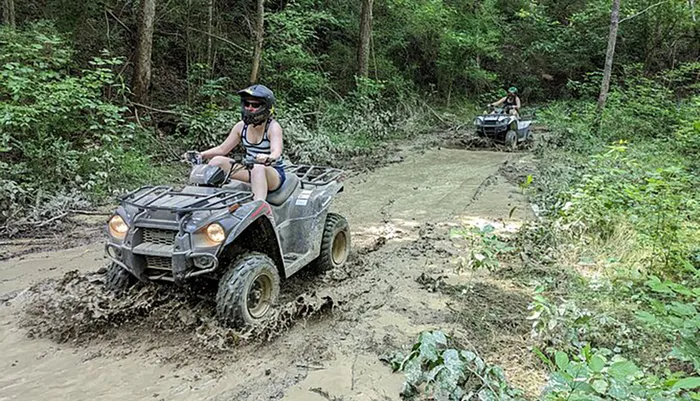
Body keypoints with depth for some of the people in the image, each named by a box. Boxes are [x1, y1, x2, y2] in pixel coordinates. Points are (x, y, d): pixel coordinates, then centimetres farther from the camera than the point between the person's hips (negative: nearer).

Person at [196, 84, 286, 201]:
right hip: (250, 171, 6)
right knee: (217, 160, -12)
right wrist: (200, 155, -10)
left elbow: (276, 151, -33)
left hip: (274, 174, -6)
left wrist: (268, 158, -57)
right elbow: (222, 149, 6)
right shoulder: (241, 126, 1)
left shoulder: (273, 127, -15)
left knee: (259, 168, -40)